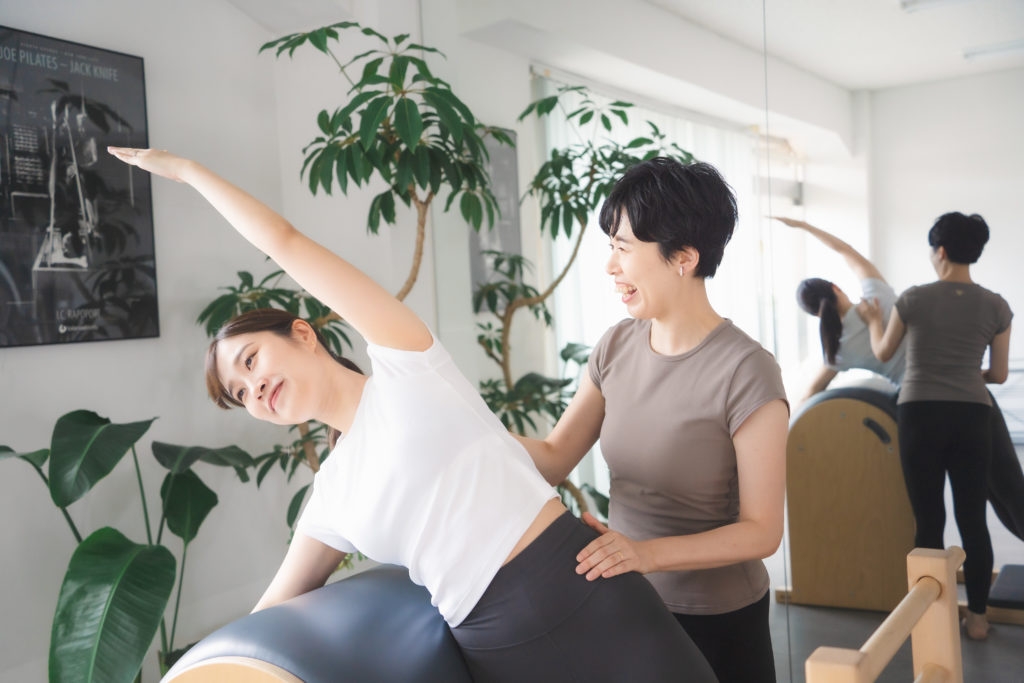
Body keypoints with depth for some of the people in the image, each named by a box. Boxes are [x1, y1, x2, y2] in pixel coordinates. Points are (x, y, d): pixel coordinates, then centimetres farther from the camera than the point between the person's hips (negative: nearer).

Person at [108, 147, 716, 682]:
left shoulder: (405, 363, 2)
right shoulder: (333, 493, 15)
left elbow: (285, 243, 2)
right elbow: (271, 616, 24)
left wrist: (183, 167, 12)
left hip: (590, 599, -5)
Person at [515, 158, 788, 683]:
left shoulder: (746, 371, -21)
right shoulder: (617, 346, -3)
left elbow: (761, 531, -19)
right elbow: (554, 458, -3)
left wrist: (647, 552, -32)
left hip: (718, 620, -5)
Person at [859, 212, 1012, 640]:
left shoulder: (914, 299, -5)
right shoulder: (996, 306, 0)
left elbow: (883, 353, 9)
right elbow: (999, 375, 8)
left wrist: (873, 319, 28)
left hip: (920, 414, -2)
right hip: (971, 416, 2)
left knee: (929, 519, 6)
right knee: (972, 519, 10)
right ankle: (976, 616, 19)